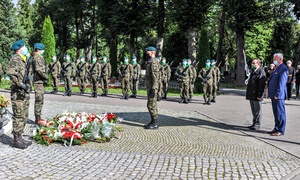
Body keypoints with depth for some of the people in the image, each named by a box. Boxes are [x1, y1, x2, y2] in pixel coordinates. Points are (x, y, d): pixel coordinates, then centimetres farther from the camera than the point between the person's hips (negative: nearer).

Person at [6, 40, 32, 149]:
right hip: (18, 92, -9)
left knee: (24, 117, 13)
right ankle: (17, 140, 2)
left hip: (24, 92, 9)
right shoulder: (15, 58, -11)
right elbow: (10, 71, -27)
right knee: (18, 117, -5)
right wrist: (20, 84, -23)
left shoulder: (24, 60, 17)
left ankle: (19, 138, 22)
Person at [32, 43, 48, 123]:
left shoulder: (40, 57, 20)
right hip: (39, 81, -10)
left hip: (41, 81, 10)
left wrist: (45, 79, 15)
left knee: (40, 100, 14)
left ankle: (39, 118, 21)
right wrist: (45, 76, -12)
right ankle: (37, 118, -3)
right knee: (39, 100, -7)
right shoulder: (37, 58, -12)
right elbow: (39, 70, -22)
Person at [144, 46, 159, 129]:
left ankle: (155, 124, -2)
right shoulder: (150, 62, 18)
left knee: (151, 105, -7)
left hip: (152, 87, -10)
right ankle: (153, 122, 18)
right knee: (151, 105, 12)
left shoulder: (154, 62, -16)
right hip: (149, 87, 10)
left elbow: (155, 77, -22)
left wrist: (153, 89, -25)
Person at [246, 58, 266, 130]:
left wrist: (259, 95, -21)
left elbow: (261, 85, -18)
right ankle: (254, 123, 25)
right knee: (253, 110, 16)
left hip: (256, 96, -9)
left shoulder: (261, 72, -13)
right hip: (251, 95, 9)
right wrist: (248, 92, 19)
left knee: (257, 110, 0)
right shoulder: (253, 71, 16)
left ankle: (257, 125, 7)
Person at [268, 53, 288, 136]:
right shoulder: (276, 68, 17)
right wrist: (270, 93, 17)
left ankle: (281, 130, 3)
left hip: (278, 95, -10)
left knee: (280, 113, -3)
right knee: (276, 113, 15)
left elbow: (281, 83, -18)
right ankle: (276, 128, 23)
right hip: (274, 95, 10)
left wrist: (277, 95, -20)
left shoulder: (283, 69, -13)